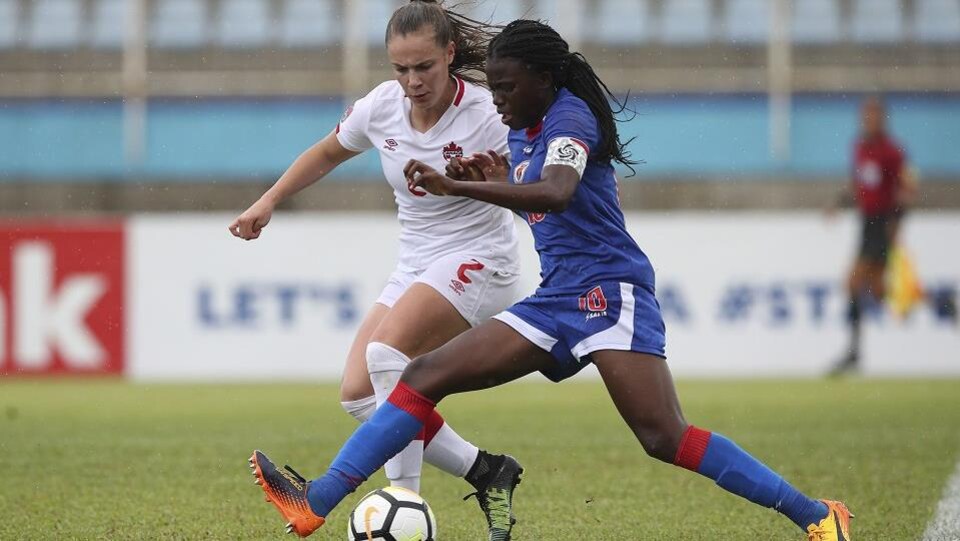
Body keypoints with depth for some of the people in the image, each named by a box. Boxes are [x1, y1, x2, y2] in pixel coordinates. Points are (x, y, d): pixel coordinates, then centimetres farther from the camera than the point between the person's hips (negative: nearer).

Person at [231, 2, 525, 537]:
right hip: (416, 266, 7)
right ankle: (486, 472, 4)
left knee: (386, 351, -29)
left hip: (477, 260, -7)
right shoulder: (382, 106, -4)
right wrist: (267, 203, 12)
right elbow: (327, 153, 17)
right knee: (360, 393, -6)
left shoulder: (485, 115, -20)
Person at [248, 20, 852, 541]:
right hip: (554, 300, 9)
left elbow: (557, 194, -32)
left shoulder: (570, 117, -12)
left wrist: (455, 186, -36)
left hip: (609, 290, -9)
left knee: (664, 437, -20)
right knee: (427, 375, -2)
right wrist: (493, 177, 11)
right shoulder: (523, 134, 15)